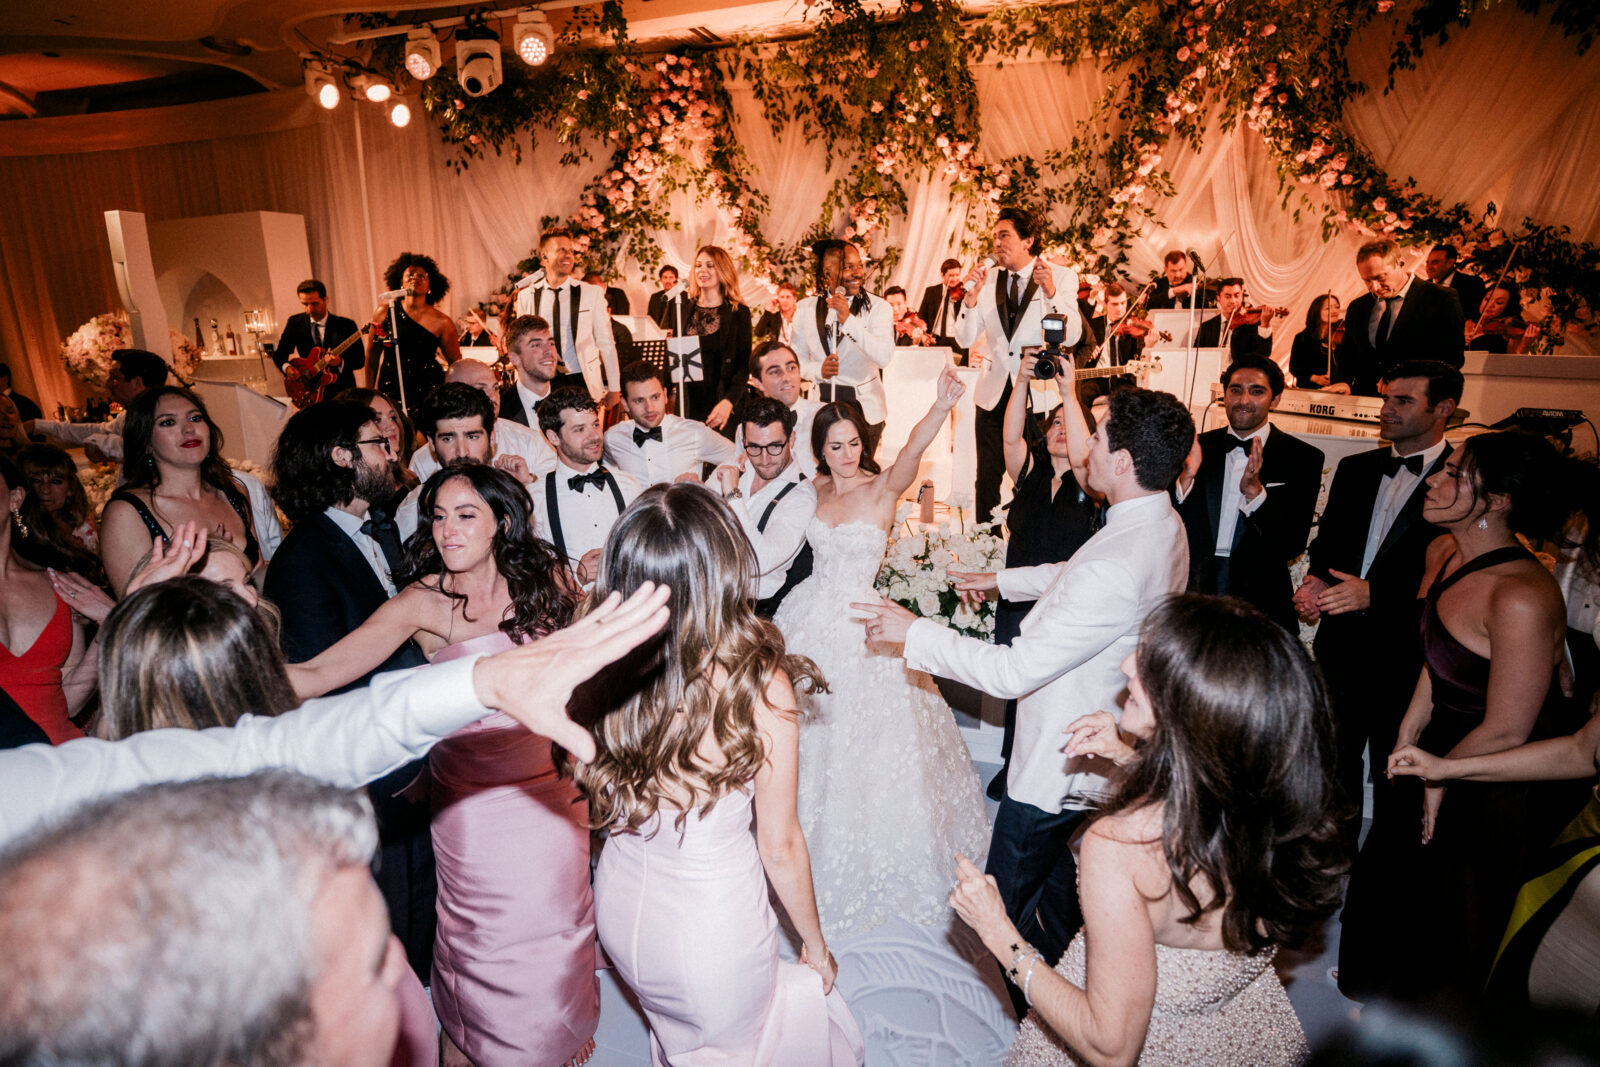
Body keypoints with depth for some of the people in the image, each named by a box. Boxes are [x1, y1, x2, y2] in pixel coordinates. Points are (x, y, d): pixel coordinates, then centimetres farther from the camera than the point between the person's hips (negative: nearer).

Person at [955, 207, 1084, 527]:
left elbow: (1071, 336, -14)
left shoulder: (1062, 277, -2)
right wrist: (972, 296, -14)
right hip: (994, 393, 3)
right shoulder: (988, 280, 6)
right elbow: (965, 339, 0)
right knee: (987, 479, 8)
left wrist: (1050, 293, -28)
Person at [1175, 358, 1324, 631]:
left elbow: (1294, 545, -11)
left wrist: (1254, 491, -24)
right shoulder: (1198, 447, 3)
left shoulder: (1302, 458, -2)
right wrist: (1186, 477, -19)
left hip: (1259, 602, -1)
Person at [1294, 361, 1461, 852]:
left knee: (1395, 783, 11)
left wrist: (1374, 593, -23)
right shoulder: (1354, 469, 7)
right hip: (1341, 650, 5)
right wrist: (1315, 581, -5)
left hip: (1405, 659, -5)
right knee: (1333, 770, 18)